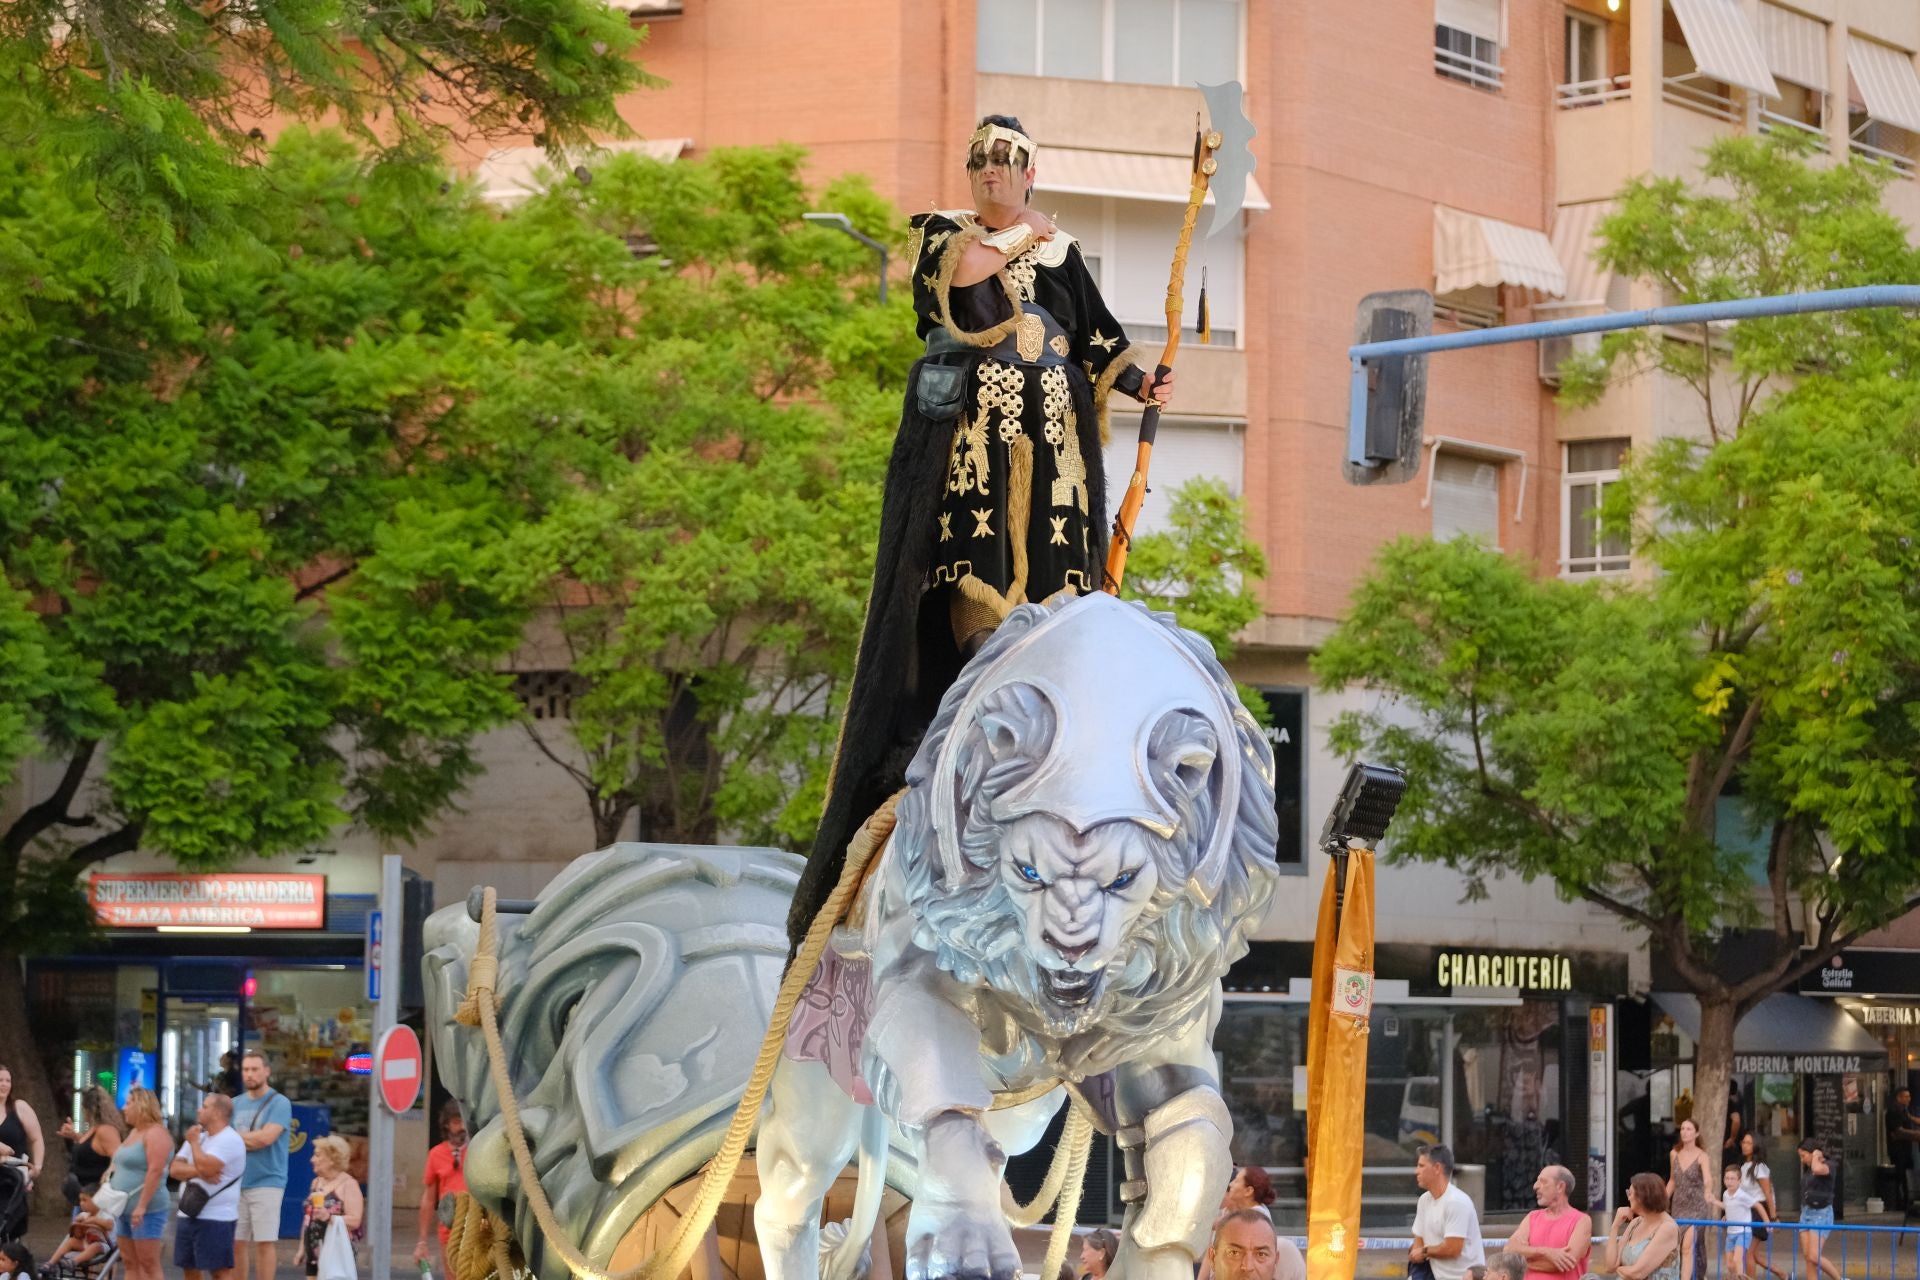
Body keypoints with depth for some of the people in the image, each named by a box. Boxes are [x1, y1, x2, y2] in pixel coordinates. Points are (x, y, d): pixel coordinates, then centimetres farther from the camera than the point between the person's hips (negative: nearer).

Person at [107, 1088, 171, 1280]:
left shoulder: (154, 1133, -13)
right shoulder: (133, 1133, 18)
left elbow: (155, 1171, -21)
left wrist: (142, 1206, -25)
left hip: (146, 1210, -10)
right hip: (126, 1209, 10)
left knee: (149, 1264, -9)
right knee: (131, 1264, 8)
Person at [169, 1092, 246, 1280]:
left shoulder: (229, 1140, -10)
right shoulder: (198, 1137, 16)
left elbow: (205, 1166, -25)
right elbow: (174, 1169, 5)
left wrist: (194, 1142, -8)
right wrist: (199, 1171, -14)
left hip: (216, 1219, -9)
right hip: (188, 1215, 9)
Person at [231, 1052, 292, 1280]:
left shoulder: (279, 1103, -3)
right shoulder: (236, 1103, 15)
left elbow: (266, 1137, -16)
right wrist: (251, 1140, -4)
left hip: (266, 1182, -5)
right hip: (237, 1183, 5)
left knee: (264, 1242, -5)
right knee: (236, 1242, 5)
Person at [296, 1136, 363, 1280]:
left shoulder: (348, 1184, -8)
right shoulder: (317, 1183, 16)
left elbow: (355, 1221, -17)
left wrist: (329, 1217, -31)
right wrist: (302, 1247, 17)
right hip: (314, 1252, 8)